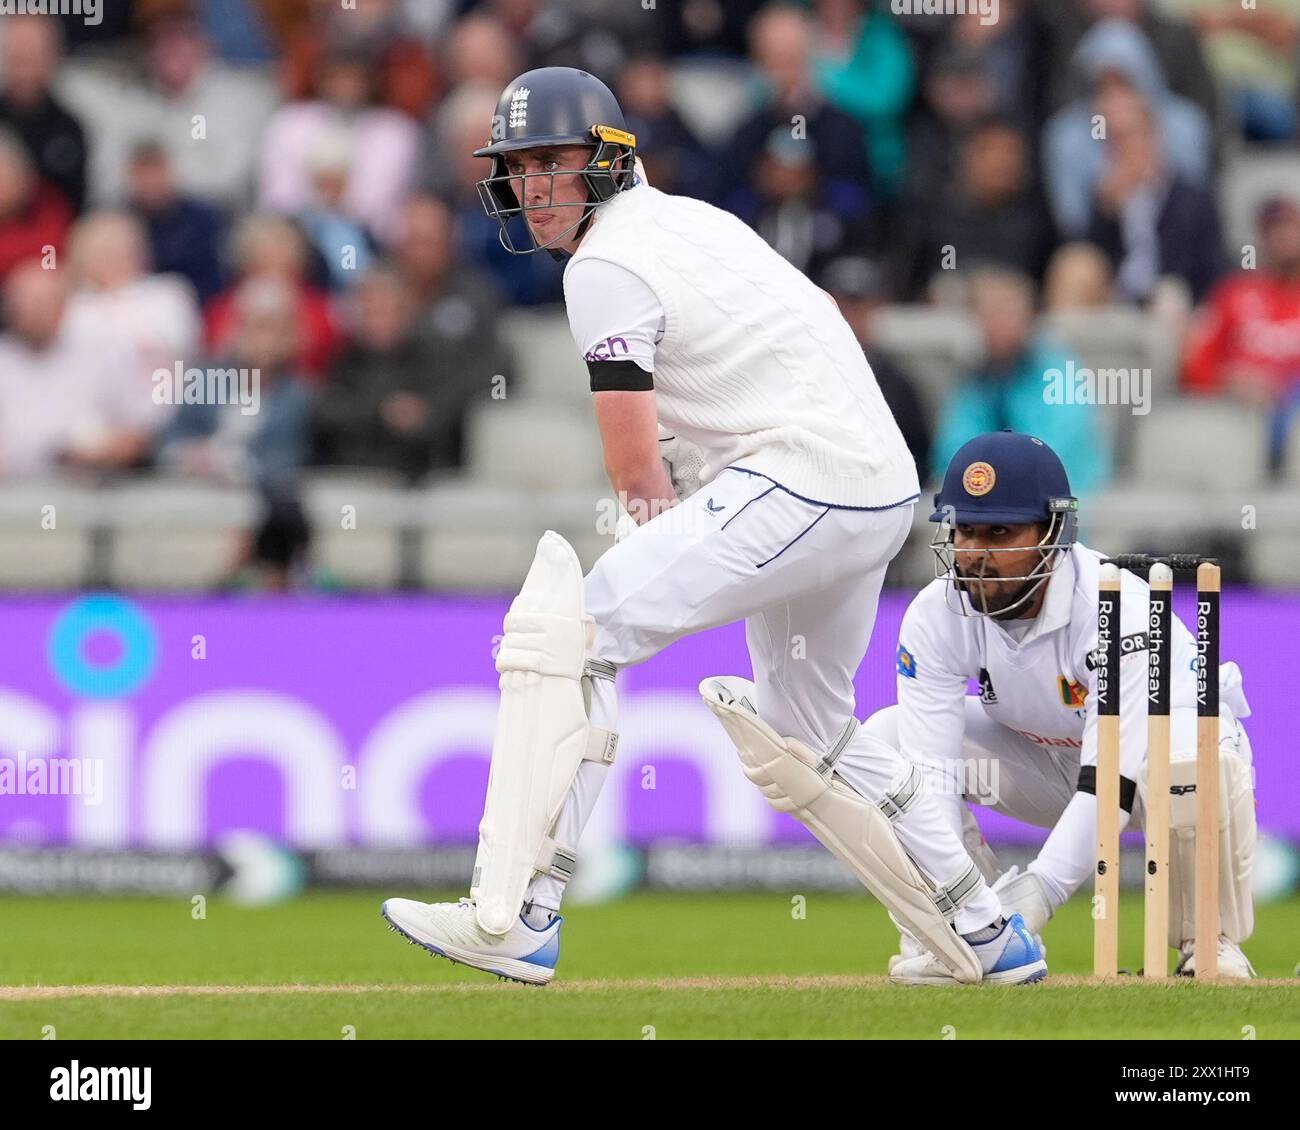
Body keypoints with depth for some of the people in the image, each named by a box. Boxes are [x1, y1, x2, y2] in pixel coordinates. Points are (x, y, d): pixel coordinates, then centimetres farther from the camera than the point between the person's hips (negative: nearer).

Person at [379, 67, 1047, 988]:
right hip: (886, 488, 10)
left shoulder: (606, 266, -8)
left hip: (801, 483, -10)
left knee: (569, 630, -13)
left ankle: (515, 920, -20)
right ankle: (988, 939, 29)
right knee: (806, 733, 26)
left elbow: (635, 472, -9)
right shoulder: (688, 218, 21)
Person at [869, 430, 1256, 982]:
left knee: (1197, 752, -41)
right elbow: (930, 771, -28)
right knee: (885, 735, -17)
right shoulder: (936, 616, -22)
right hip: (1048, 758, 5)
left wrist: (1037, 890, -52)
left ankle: (1209, 942, -15)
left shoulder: (1119, 610, -35)